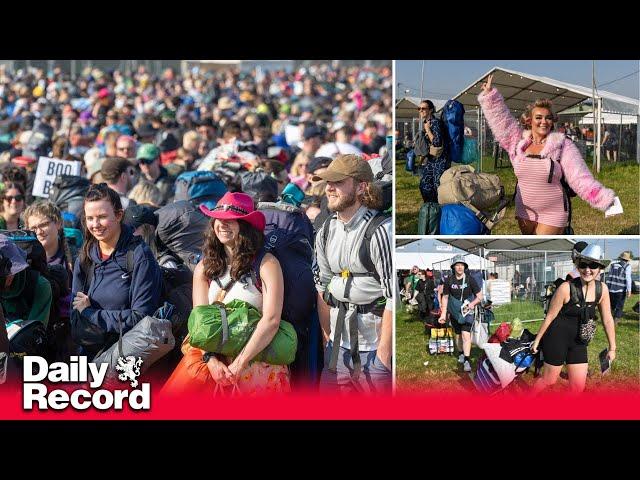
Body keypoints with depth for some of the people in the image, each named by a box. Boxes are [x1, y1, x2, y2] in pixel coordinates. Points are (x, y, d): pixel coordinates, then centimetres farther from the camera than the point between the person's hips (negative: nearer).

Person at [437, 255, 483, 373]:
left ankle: (467, 361, -19)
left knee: (466, 334, -17)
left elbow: (480, 296, -1)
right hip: (454, 312, 3)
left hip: (467, 311, -3)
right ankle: (461, 354, 39)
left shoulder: (470, 279, -7)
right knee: (458, 335, 14)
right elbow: (445, 297, 7)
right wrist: (443, 314, 3)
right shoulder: (449, 281, -2)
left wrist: (473, 303, -20)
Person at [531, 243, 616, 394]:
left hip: (579, 343, 5)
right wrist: (537, 340, -2)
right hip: (557, 337, -5)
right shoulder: (566, 288, -18)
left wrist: (612, 348, 8)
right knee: (549, 380, 5)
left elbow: (607, 320, 4)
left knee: (578, 387, 5)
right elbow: (550, 316, -9)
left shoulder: (602, 289, -5)